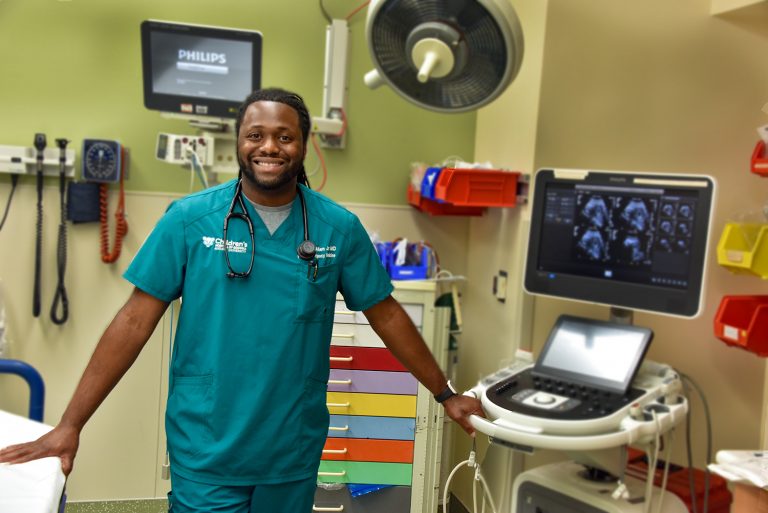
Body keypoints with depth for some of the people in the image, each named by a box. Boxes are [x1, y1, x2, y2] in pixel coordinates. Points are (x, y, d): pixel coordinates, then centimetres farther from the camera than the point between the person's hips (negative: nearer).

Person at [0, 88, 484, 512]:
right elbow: (135, 321, -6)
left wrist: (445, 394, 8)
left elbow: (386, 314, 4)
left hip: (295, 452, 3)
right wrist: (70, 426, -7)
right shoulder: (190, 218, -8)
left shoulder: (340, 227, -4)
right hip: (206, 454, -2)